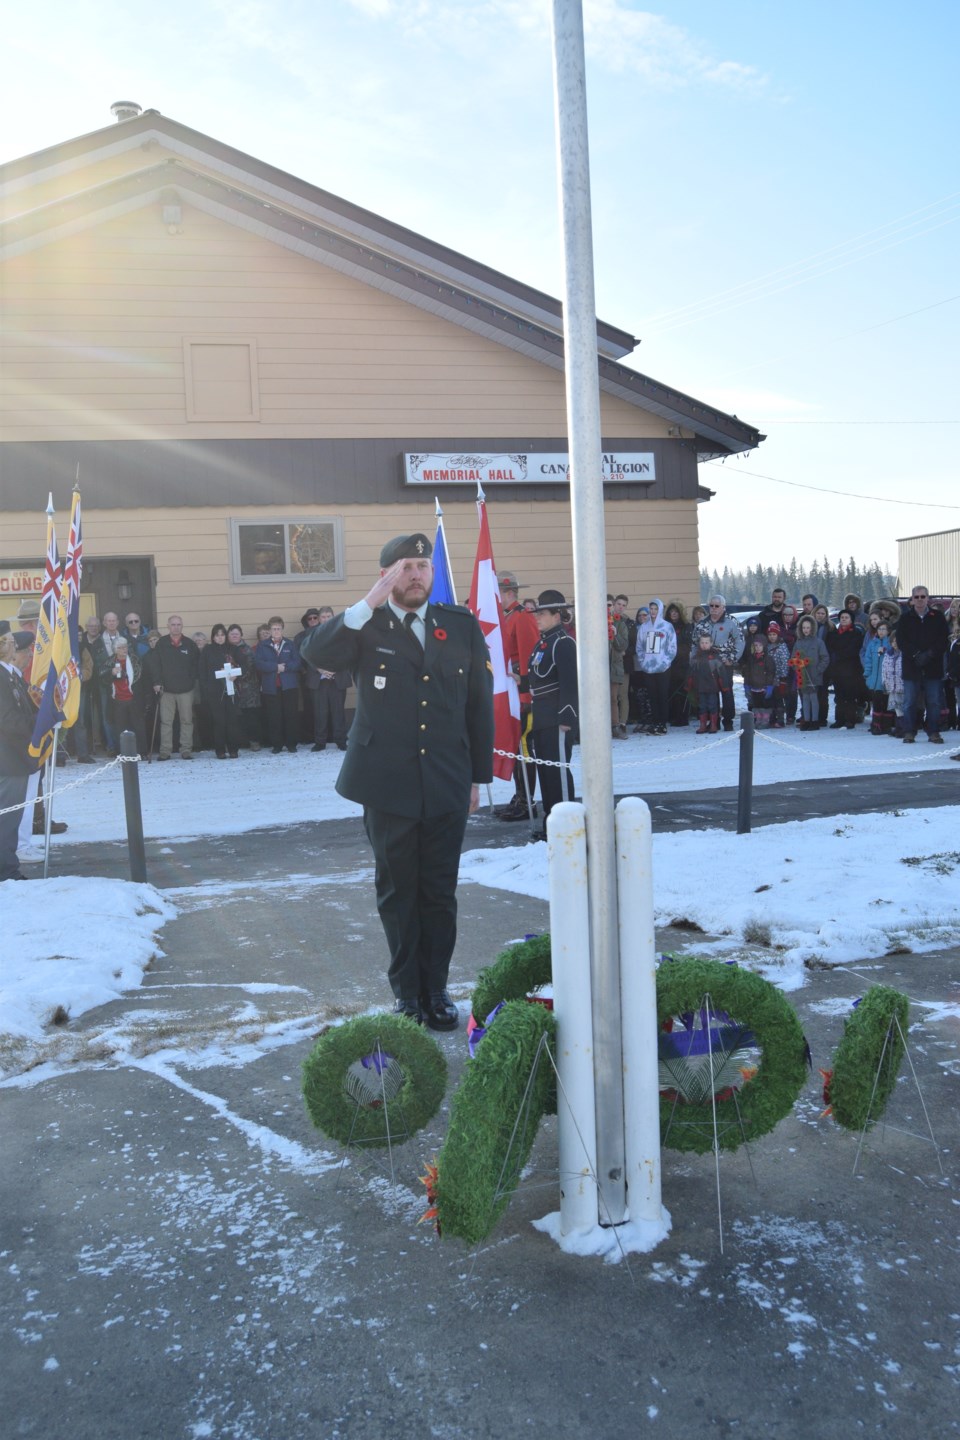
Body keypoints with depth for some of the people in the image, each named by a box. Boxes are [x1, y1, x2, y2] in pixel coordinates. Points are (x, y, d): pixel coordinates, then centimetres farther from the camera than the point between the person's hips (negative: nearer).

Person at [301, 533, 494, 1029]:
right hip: (387, 785, -1)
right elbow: (316, 653, -20)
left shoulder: (462, 626, 7)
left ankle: (436, 988, 22)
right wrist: (370, 602, -25)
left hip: (447, 784, 2)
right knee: (398, 892, 10)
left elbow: (479, 704, 9)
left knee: (440, 893, 8)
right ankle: (406, 991, 24)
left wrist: (479, 777, 8)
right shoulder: (365, 627, 0)